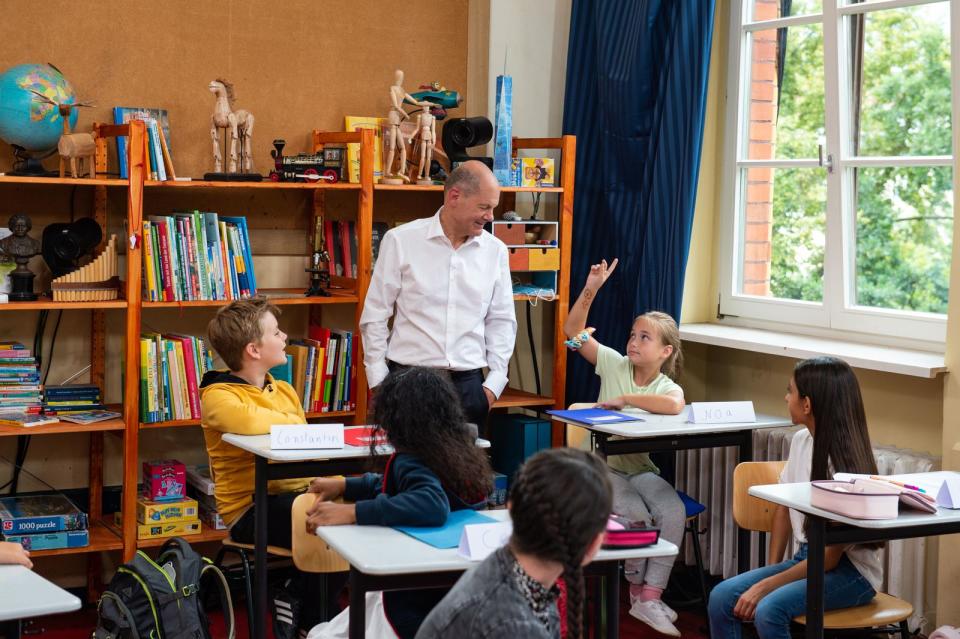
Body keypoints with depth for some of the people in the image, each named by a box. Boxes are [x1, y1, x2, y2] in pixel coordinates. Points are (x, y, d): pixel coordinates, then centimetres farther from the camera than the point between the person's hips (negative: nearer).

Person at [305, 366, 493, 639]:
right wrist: (345, 486, 19)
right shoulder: (458, 452, 3)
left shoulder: (413, 461, -23)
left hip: (416, 611, -9)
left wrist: (350, 512, -41)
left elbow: (432, 506, -45)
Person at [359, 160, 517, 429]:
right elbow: (374, 316, 1)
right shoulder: (400, 241, -3)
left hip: (468, 384, 3)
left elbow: (501, 321, 11)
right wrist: (379, 383, -2)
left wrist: (494, 384, 4)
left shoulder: (495, 251, 5)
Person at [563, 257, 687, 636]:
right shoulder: (615, 365, -1)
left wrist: (623, 399, -27)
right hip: (603, 465, -1)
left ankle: (649, 599, -18)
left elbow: (674, 405, -34)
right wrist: (590, 291, -18)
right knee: (636, 514, -27)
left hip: (641, 468, 1)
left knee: (674, 512, -25)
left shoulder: (667, 386, -7)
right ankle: (637, 589, -1)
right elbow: (573, 332, -5)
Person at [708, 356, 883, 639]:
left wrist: (765, 586, -19)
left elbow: (831, 556, -20)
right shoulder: (801, 441, 1)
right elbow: (784, 507, 14)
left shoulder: (844, 463, -21)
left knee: (769, 610, -31)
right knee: (722, 597, -12)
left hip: (849, 573, -7)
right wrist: (770, 570, 5)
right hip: (806, 558, 7)